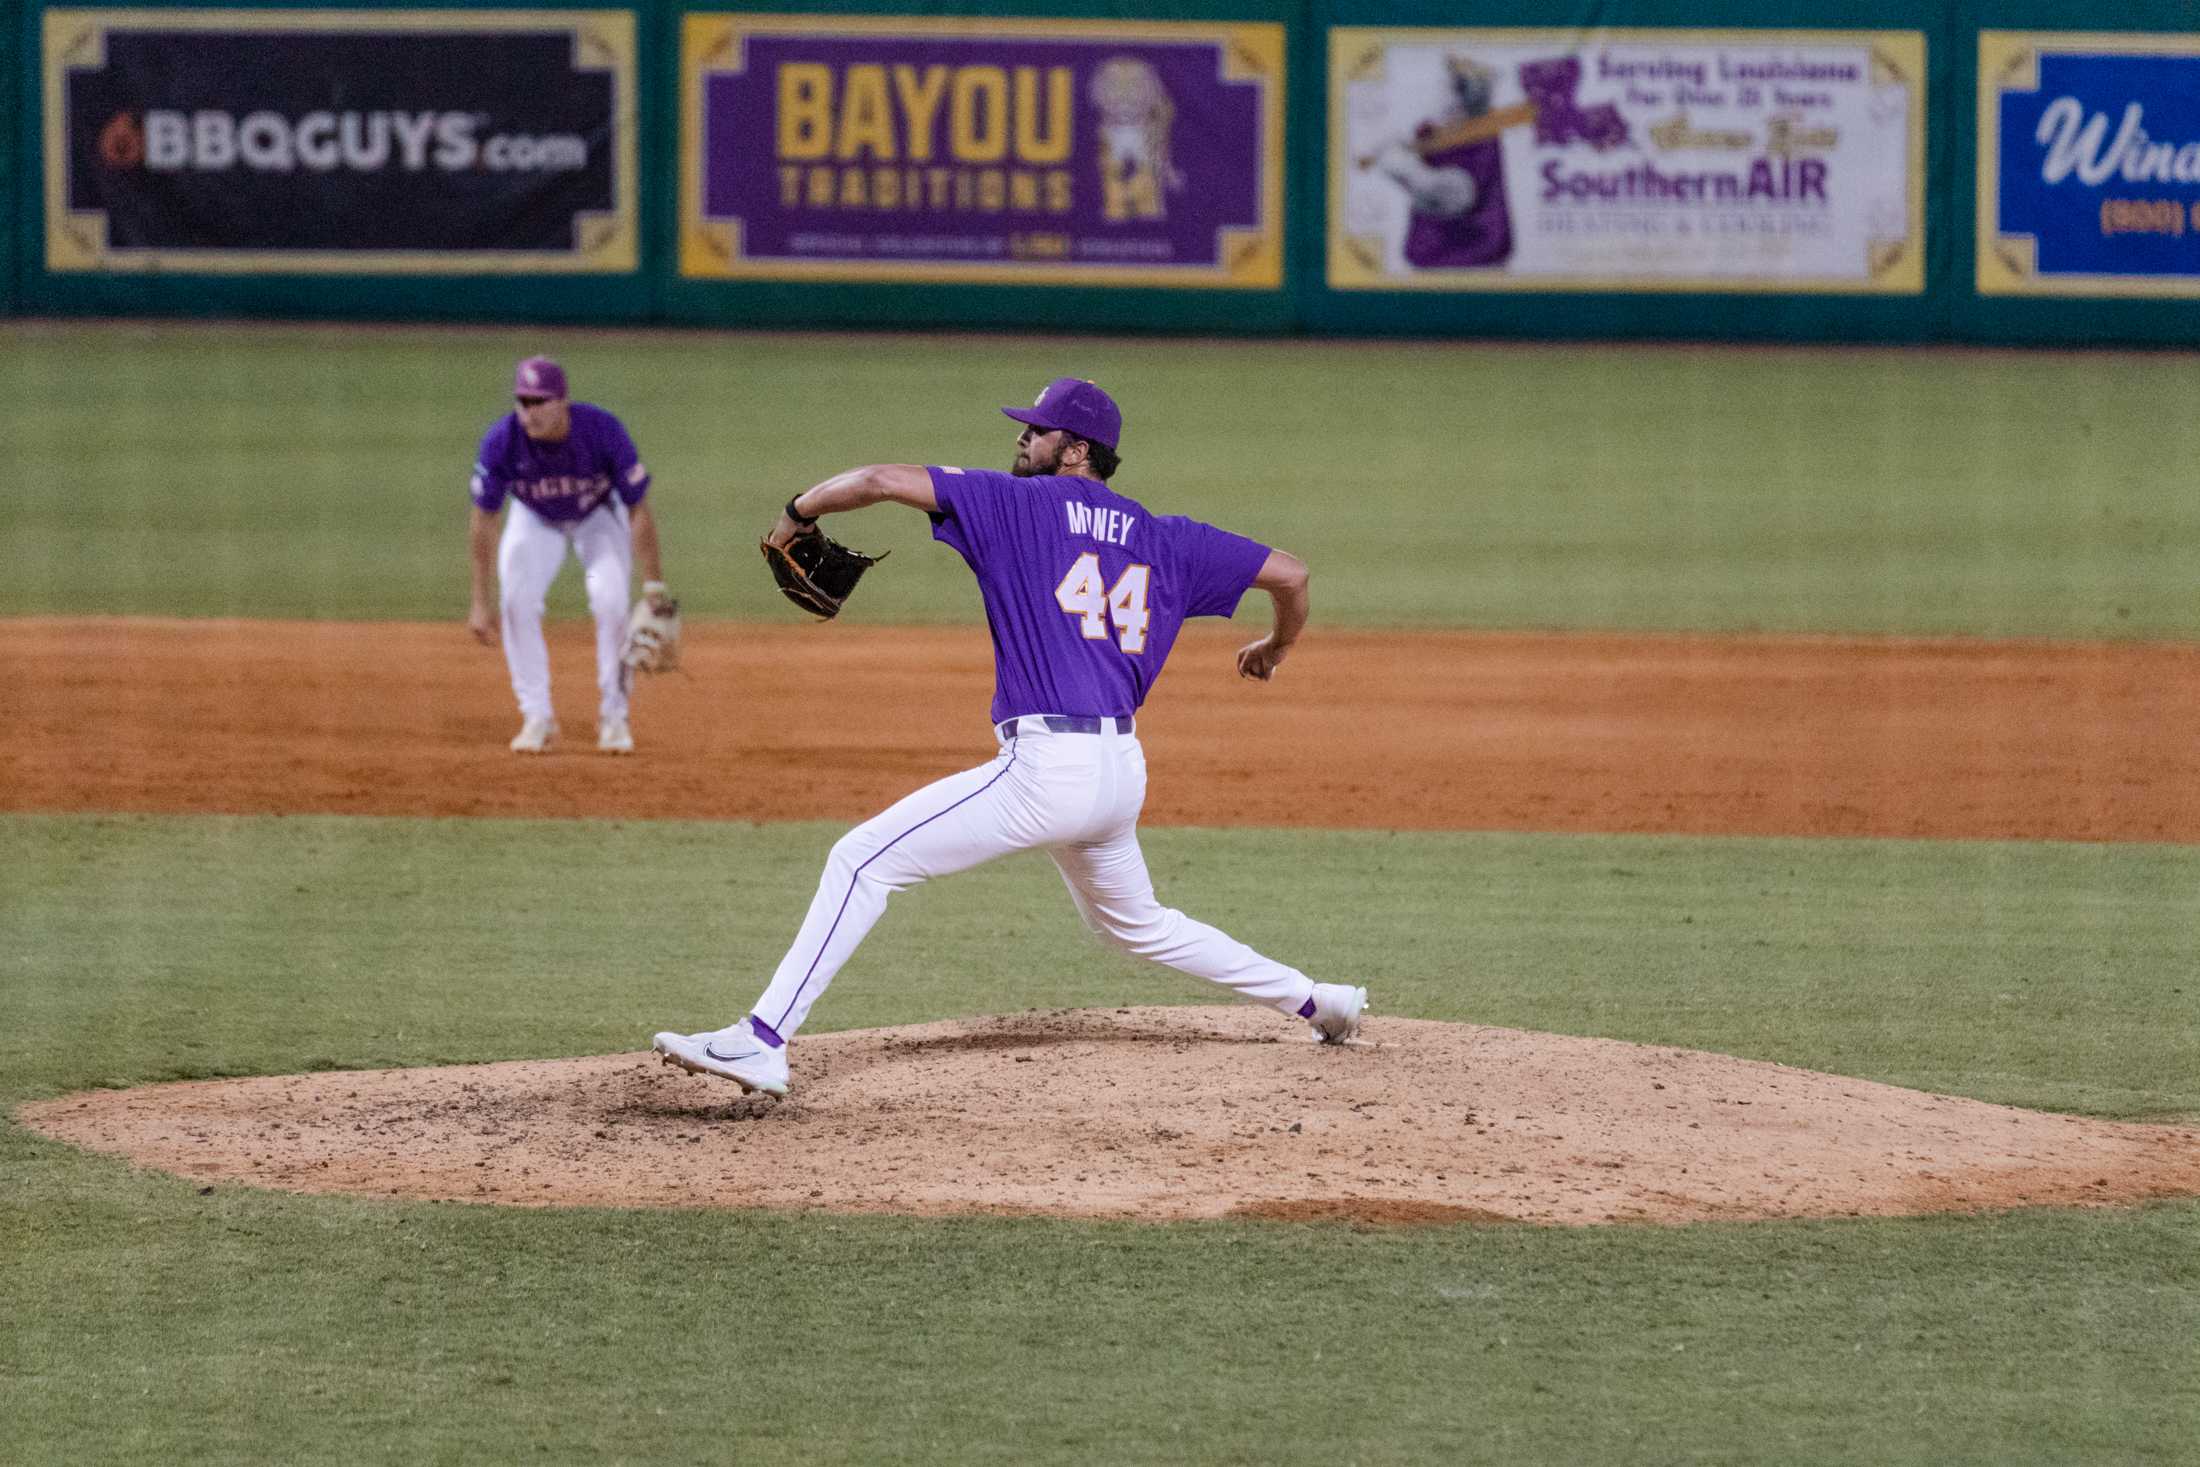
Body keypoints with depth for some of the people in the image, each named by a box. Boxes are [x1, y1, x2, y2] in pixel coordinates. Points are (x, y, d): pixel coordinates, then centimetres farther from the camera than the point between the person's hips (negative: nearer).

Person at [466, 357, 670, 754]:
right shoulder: (501, 442, -31)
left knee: (611, 601, -20)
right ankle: (537, 718, -5)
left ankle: (614, 717, -3)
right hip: (536, 520, 1)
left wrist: (654, 588, -27)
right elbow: (483, 521, -20)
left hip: (598, 516, -1)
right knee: (517, 601, -18)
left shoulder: (603, 431, -35)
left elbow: (639, 512, -26)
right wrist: (480, 602, -20)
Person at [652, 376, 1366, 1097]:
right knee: (1136, 924, 33)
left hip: (1047, 763, -8)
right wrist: (1276, 646, 37)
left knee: (863, 860, -7)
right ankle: (1312, 1001, 36)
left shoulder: (1025, 504, -1)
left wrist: (797, 512, 8)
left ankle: (763, 1041, -18)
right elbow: (1289, 573, 16)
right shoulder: (1167, 541, 14)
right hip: (1123, 771, 8)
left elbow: (883, 480, -9)